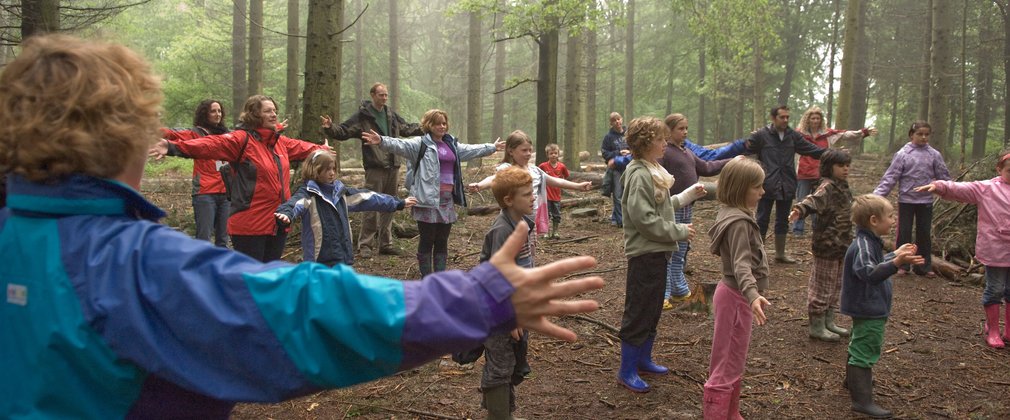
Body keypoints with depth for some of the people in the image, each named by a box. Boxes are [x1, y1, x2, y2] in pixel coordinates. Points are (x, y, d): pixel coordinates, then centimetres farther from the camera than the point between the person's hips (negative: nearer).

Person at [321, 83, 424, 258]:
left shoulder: (392, 115, 14)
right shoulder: (362, 116, -4)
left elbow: (408, 128, 29)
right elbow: (343, 131, -11)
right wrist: (330, 128, -30)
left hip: (393, 168, 6)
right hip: (375, 169, -6)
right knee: (372, 207, -7)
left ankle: (385, 244, 21)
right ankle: (365, 245, 2)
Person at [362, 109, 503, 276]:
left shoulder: (452, 144, 17)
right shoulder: (420, 144, -4)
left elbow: (472, 150, 32)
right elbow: (401, 145, -21)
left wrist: (492, 147, 42)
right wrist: (381, 141, -39)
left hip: (447, 200, 6)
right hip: (428, 200, -6)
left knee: (442, 242, 12)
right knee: (426, 242, 0)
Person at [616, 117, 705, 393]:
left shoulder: (652, 171, 11)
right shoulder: (639, 175, -19)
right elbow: (644, 218, -24)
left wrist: (688, 195, 12)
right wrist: (679, 231, -17)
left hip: (657, 252, 10)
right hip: (645, 253, -10)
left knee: (653, 310, 19)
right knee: (638, 313, -1)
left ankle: (643, 359, 32)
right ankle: (627, 371, 10)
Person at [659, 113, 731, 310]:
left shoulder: (687, 151, 15)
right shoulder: (663, 152, -12)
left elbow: (706, 168, 25)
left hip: (686, 208, 8)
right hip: (671, 210, -8)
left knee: (681, 252, 15)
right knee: (667, 253, -5)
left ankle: (680, 290, 25)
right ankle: (663, 295, 0)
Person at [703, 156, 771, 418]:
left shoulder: (734, 215, 7)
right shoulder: (738, 222, -24)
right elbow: (741, 264, -37)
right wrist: (752, 295, -52)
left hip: (736, 296, 11)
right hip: (736, 298, -11)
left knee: (734, 363, 21)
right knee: (727, 367, -3)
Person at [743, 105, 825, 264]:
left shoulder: (793, 135, 6)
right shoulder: (761, 135, -8)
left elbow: (810, 149, 10)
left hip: (787, 186, 5)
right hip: (767, 186, -5)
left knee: (783, 221, 16)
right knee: (762, 220, 3)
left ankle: (780, 254, 30)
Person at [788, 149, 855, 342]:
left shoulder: (843, 187, 11)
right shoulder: (827, 187, -17)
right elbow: (814, 200, -37)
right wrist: (800, 210, -58)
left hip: (840, 246, 9)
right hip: (826, 245, -9)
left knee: (835, 286, 18)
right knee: (822, 286, 0)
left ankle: (828, 322, 31)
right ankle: (816, 326, 10)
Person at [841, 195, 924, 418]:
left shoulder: (870, 242, 8)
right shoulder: (863, 246, -26)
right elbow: (869, 273, -42)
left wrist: (895, 255, 28)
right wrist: (896, 263, -52)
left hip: (868, 308, 11)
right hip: (868, 310, -11)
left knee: (859, 345, 27)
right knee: (865, 351, -7)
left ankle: (854, 380, 46)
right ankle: (862, 400, -3)